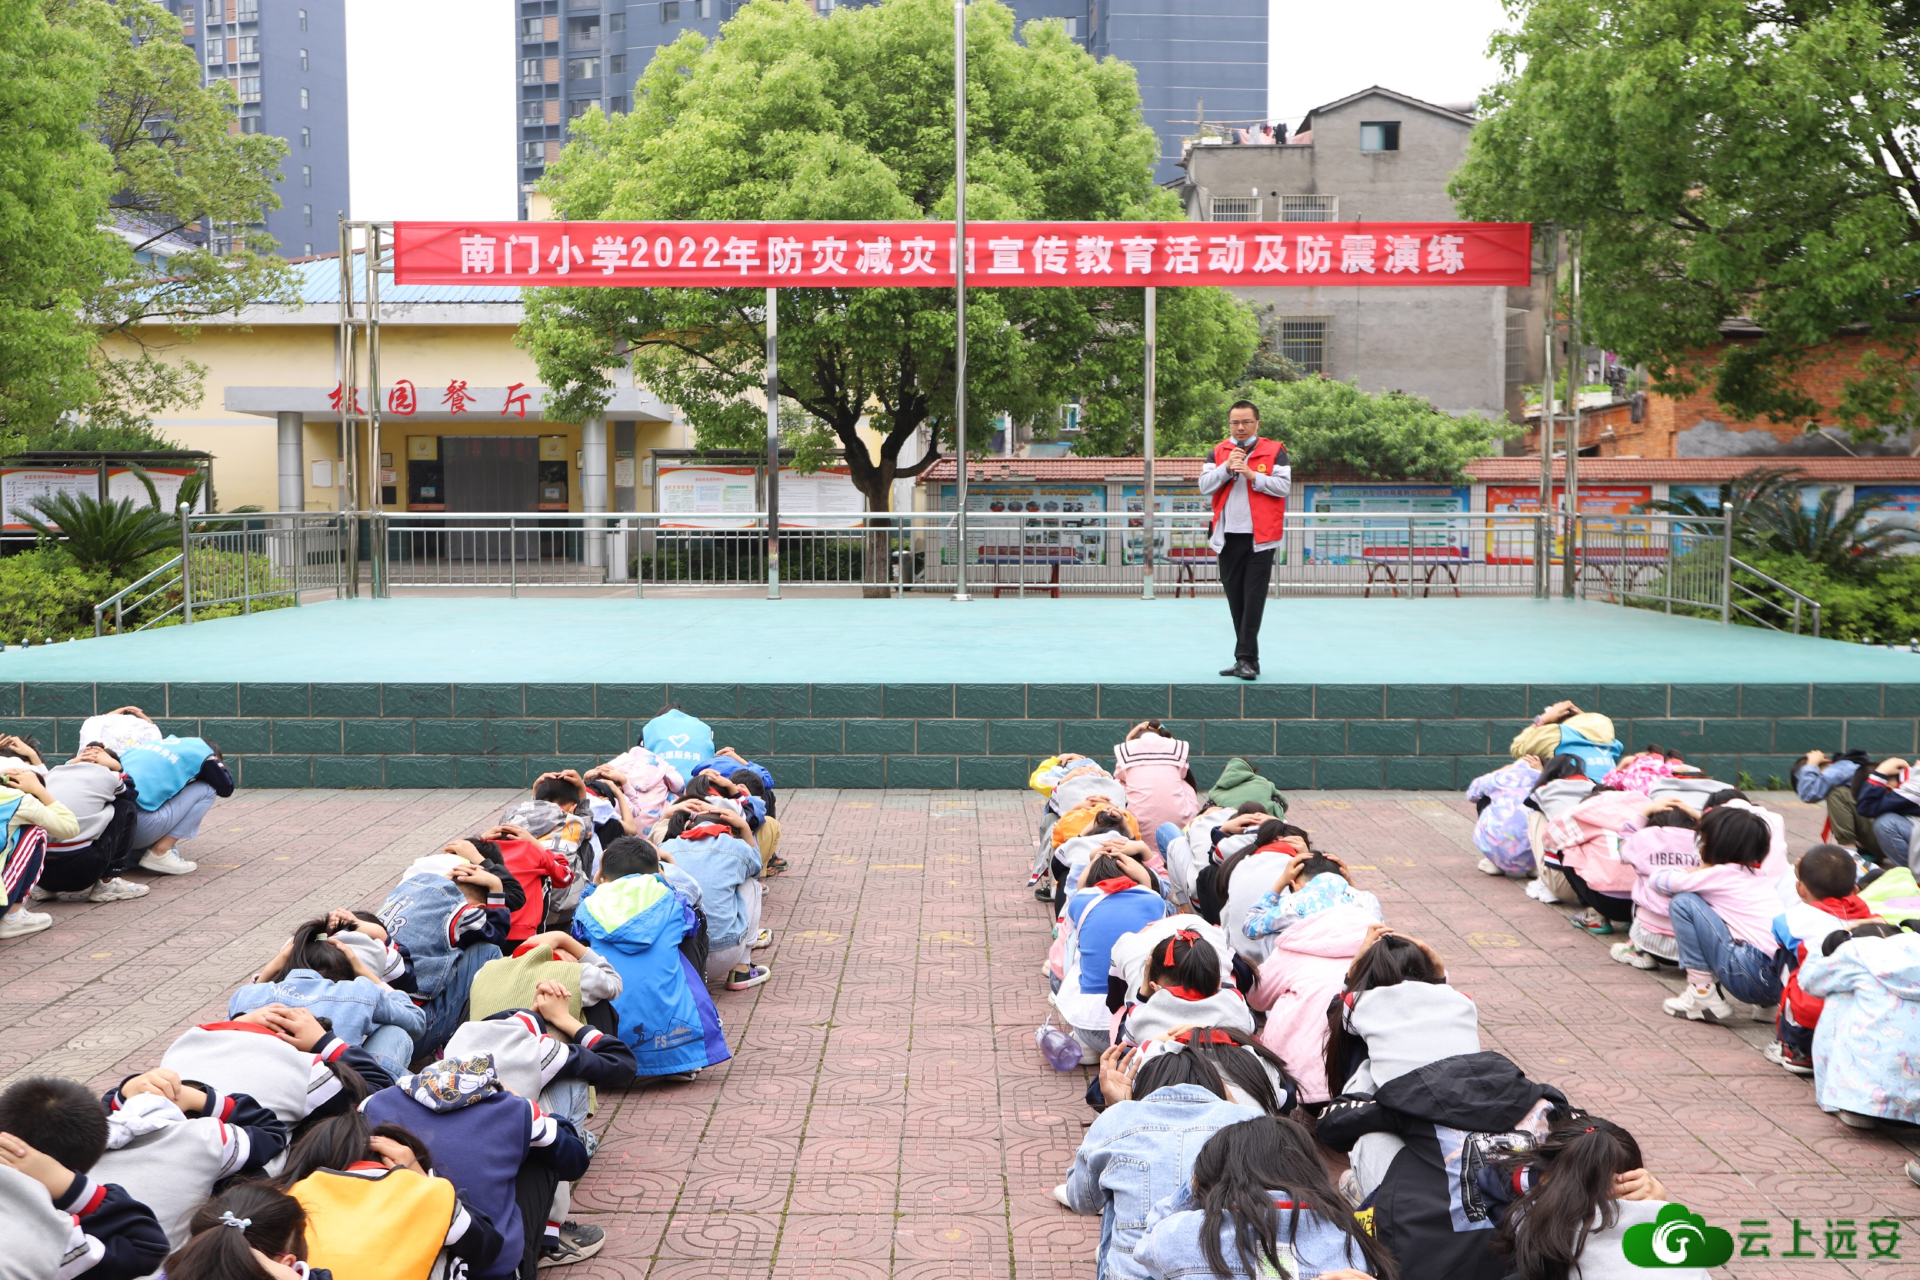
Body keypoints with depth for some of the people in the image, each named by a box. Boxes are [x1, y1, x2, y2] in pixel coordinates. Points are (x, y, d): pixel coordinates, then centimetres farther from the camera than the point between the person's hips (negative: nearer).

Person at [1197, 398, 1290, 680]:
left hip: (1260, 537, -4)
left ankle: (1246, 658, -10)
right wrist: (1226, 467, -12)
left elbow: (1283, 485, -9)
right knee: (1235, 600, 8)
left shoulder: (1274, 451, 2)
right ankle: (1246, 659, 16)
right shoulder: (1219, 452, 11)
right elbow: (1204, 485, 1)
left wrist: (1251, 474, -16)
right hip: (1228, 537, 4)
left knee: (1253, 599, -9)